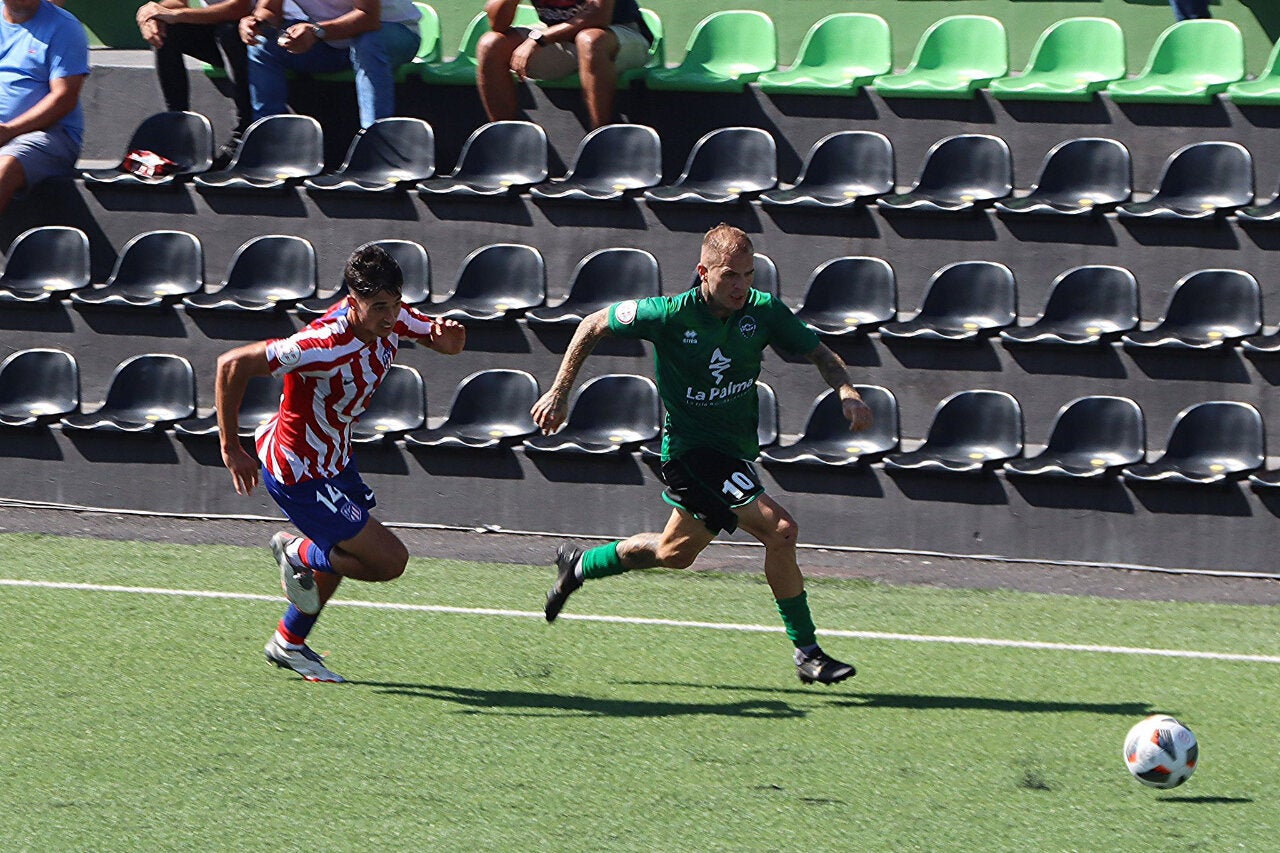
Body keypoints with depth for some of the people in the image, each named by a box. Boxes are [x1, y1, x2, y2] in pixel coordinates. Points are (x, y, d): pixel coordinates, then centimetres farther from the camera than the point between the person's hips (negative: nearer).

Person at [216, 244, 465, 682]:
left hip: (335, 460, 9)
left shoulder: (391, 320, -12)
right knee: (389, 559, -9)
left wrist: (449, 337, -20)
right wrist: (232, 449, -22)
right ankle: (297, 554, 16)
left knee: (342, 552, 29)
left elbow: (444, 340, 8)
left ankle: (289, 643, 50)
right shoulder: (322, 345, -35)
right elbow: (232, 365, -30)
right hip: (298, 473, -9)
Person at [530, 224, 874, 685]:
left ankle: (579, 565, 48)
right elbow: (593, 326, -5)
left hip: (735, 451, 7)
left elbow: (820, 353, 1)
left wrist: (848, 392, -20)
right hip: (691, 450, -7)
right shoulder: (671, 314, -19)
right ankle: (807, 653, -11)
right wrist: (559, 393, -4)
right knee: (779, 529, -21)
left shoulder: (764, 311, -8)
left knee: (675, 553, 24)